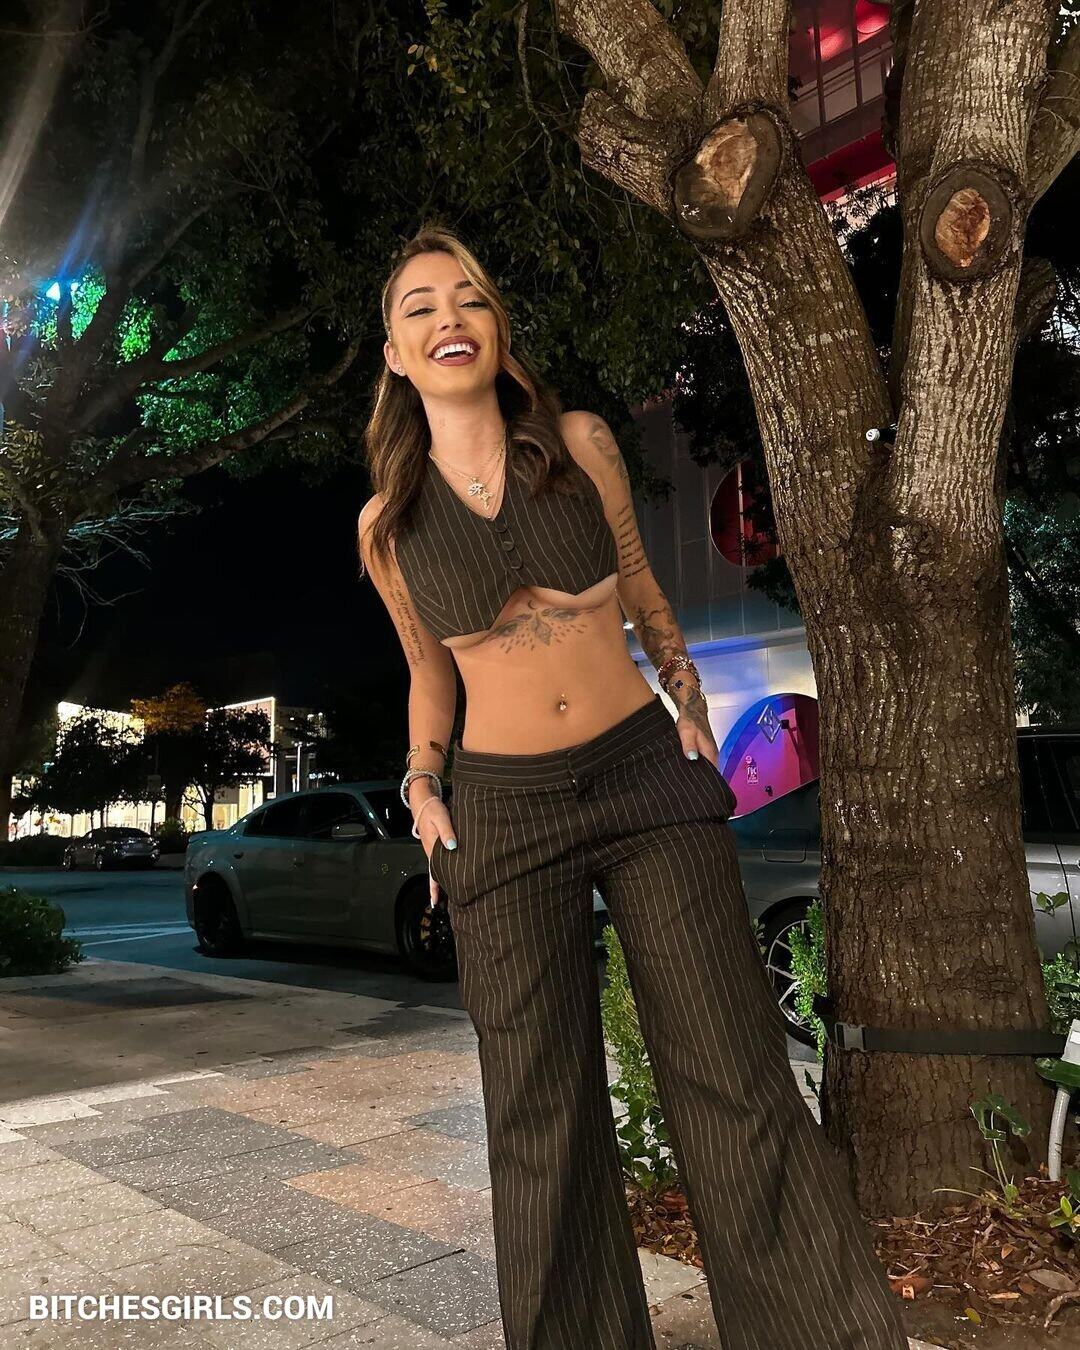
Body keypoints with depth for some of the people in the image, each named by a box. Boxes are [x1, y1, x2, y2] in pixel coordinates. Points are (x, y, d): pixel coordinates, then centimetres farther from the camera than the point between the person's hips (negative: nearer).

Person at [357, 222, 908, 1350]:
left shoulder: (582, 446, 2)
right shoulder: (387, 524, 3)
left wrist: (690, 707, 9)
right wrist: (422, 787, 4)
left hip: (647, 778, 0)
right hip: (504, 812, 1)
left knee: (735, 1082, 2)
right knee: (541, 1115, 7)